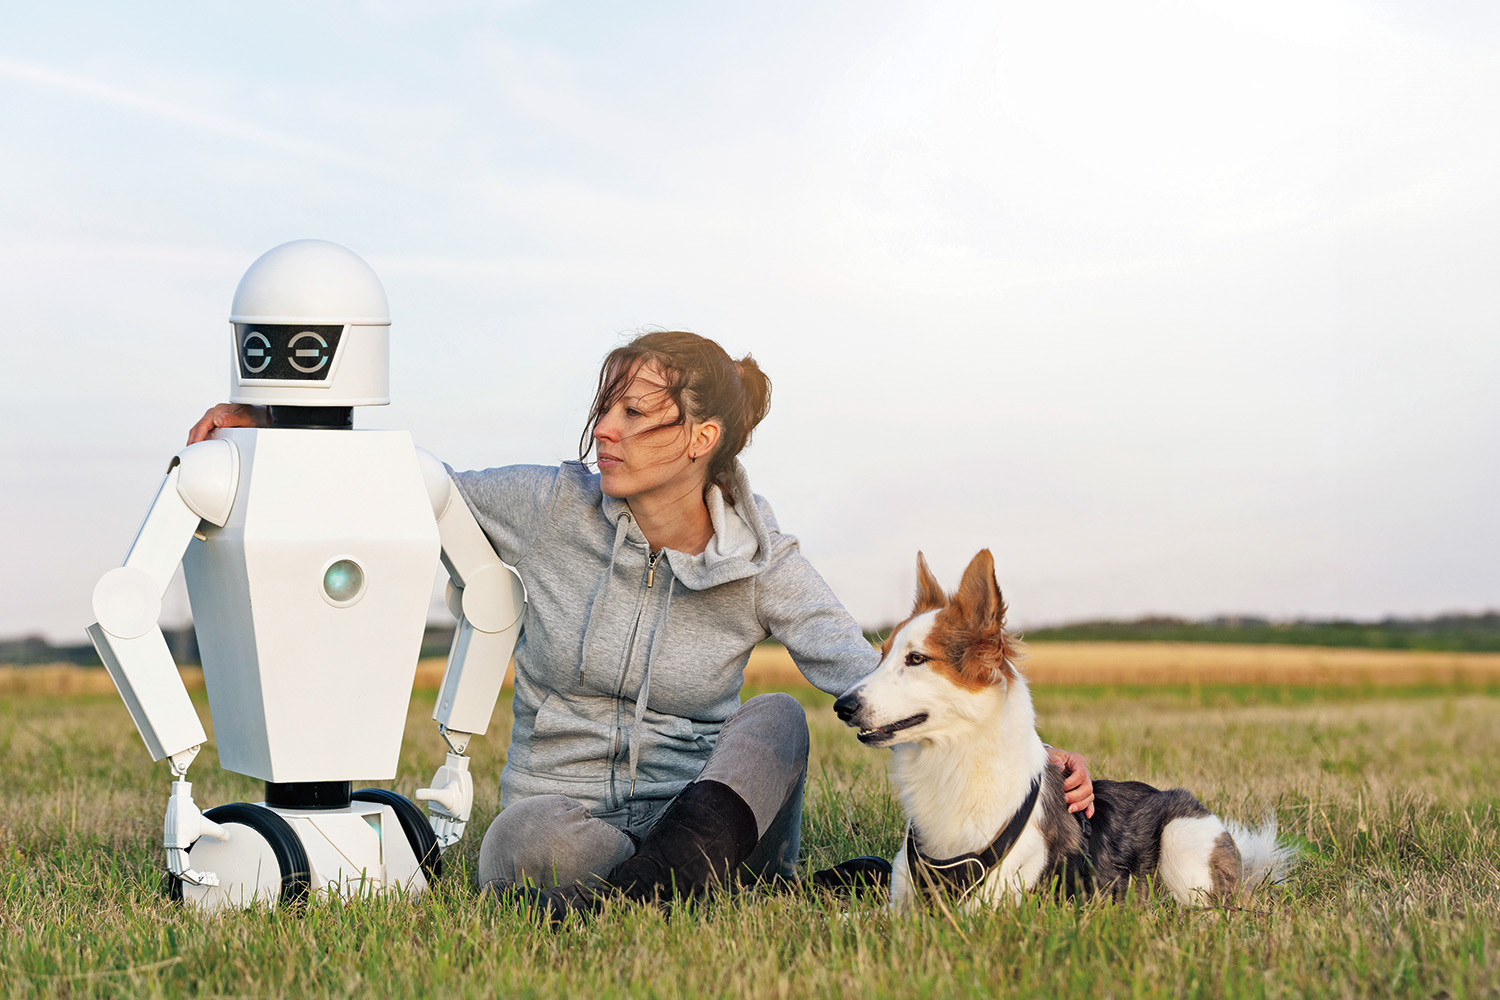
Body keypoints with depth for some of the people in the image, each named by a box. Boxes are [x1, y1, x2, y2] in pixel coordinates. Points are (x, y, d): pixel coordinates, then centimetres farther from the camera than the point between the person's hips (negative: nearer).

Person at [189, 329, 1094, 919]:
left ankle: (646, 884, -49)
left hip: (698, 805, 1)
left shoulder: (759, 560, -5)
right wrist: (268, 424, -4)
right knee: (537, 847, -38)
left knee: (775, 719, -31)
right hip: (558, 813, -1)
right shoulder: (554, 508, -5)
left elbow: (876, 688, -12)